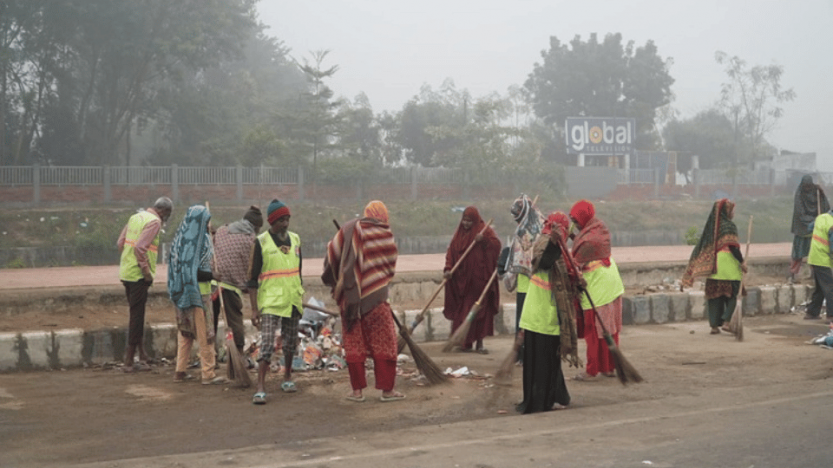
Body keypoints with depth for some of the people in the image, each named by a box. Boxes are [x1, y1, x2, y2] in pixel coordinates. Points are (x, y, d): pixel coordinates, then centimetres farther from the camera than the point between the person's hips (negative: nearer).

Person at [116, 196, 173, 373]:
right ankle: (129, 361, 4)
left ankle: (142, 355, 22)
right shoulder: (154, 221, -12)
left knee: (136, 314, 16)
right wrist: (146, 271, -16)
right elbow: (140, 247, -23)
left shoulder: (135, 217, 13)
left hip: (126, 272, 8)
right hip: (138, 275, -8)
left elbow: (120, 243, 15)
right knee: (137, 316, -1)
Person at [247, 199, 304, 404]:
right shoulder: (261, 242, -7)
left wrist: (301, 295, 19)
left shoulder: (295, 239, 8)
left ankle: (287, 378, 29)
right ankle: (260, 388, -12)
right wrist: (254, 309, -11)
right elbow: (253, 278, -7)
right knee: (267, 344, -12)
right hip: (270, 302, -5)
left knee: (290, 343, 13)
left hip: (293, 300, 5)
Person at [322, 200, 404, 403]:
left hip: (350, 295, 1)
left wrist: (335, 282, 15)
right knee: (383, 341, 6)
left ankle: (357, 390, 9)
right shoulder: (387, 236, 1)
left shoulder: (350, 229, 1)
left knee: (354, 342, 8)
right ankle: (387, 389, 7)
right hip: (375, 295, -1)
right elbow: (390, 268, 10)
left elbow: (333, 252, 0)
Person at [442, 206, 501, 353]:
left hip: (478, 279, -4)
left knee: (479, 311, -2)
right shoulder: (459, 233, 11)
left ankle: (479, 343, 6)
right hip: (461, 279, 4)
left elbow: (496, 245, -14)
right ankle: (465, 342, 14)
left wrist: (484, 240, -30)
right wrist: (448, 269, -7)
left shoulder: (485, 231, -1)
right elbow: (451, 251, 7)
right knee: (461, 312, 4)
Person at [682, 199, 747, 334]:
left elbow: (703, 247, 14)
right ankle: (726, 322, -10)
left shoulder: (711, 225, 12)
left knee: (714, 294, 8)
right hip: (727, 262, -6)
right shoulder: (729, 225, -7)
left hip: (712, 265, 6)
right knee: (731, 294, 2)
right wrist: (742, 261, -11)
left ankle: (714, 325, 7)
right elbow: (733, 246, -15)